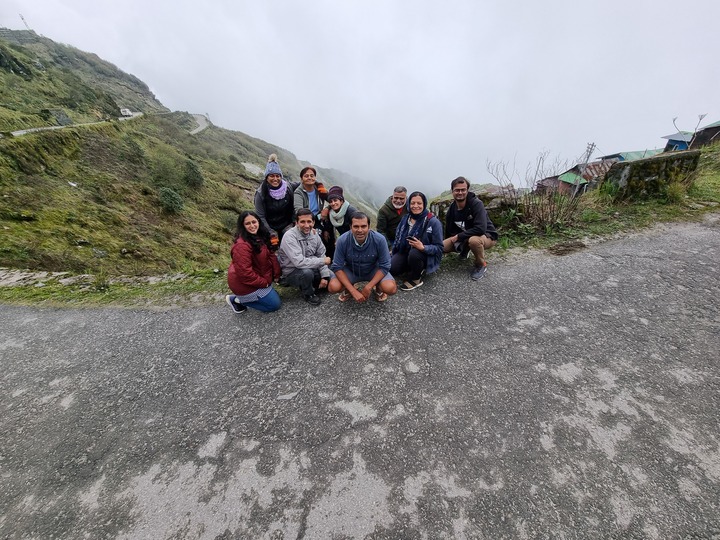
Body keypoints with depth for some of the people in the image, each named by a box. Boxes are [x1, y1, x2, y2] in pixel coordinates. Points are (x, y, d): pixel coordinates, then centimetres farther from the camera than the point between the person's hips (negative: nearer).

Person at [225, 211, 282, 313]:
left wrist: (276, 275, -5)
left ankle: (241, 297, 18)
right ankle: (237, 300, 5)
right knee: (275, 304, -1)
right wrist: (264, 283, -19)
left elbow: (271, 254, 2)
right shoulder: (241, 245, -28)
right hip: (244, 283, -9)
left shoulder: (261, 236, 0)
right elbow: (245, 272, -29)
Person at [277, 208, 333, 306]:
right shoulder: (289, 237, -25)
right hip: (291, 273, -6)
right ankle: (308, 294, -5)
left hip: (311, 268, 6)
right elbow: (300, 262, -35)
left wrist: (324, 276, -11)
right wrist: (323, 261, -25)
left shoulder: (314, 234, -3)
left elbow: (321, 255, 1)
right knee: (307, 272, -36)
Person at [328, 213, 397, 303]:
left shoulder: (379, 240, -27)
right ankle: (348, 289, 12)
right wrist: (354, 291, -26)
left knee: (391, 288, -25)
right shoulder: (342, 240, -25)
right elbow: (337, 267, -20)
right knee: (333, 287, -24)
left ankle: (378, 288, 11)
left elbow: (384, 266, -18)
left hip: (373, 270, 0)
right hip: (351, 270, 1)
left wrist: (368, 287, -26)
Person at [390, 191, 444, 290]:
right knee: (391, 268, -22)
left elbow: (439, 248, -13)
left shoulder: (434, 222, -13)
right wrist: (394, 252, -1)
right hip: (405, 252, 5)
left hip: (426, 255, -4)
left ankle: (416, 279, -9)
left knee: (414, 253, -39)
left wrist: (423, 247, -31)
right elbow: (398, 237, 12)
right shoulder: (405, 218, 2)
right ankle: (413, 268, 8)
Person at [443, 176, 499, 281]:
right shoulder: (452, 208, -5)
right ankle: (464, 250, 20)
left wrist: (458, 236, -29)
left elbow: (480, 229, -35)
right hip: (464, 237, 6)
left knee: (474, 240, -42)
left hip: (487, 236, -6)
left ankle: (482, 265, -10)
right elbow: (449, 230, 8)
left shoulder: (476, 203, -24)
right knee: (442, 246, -11)